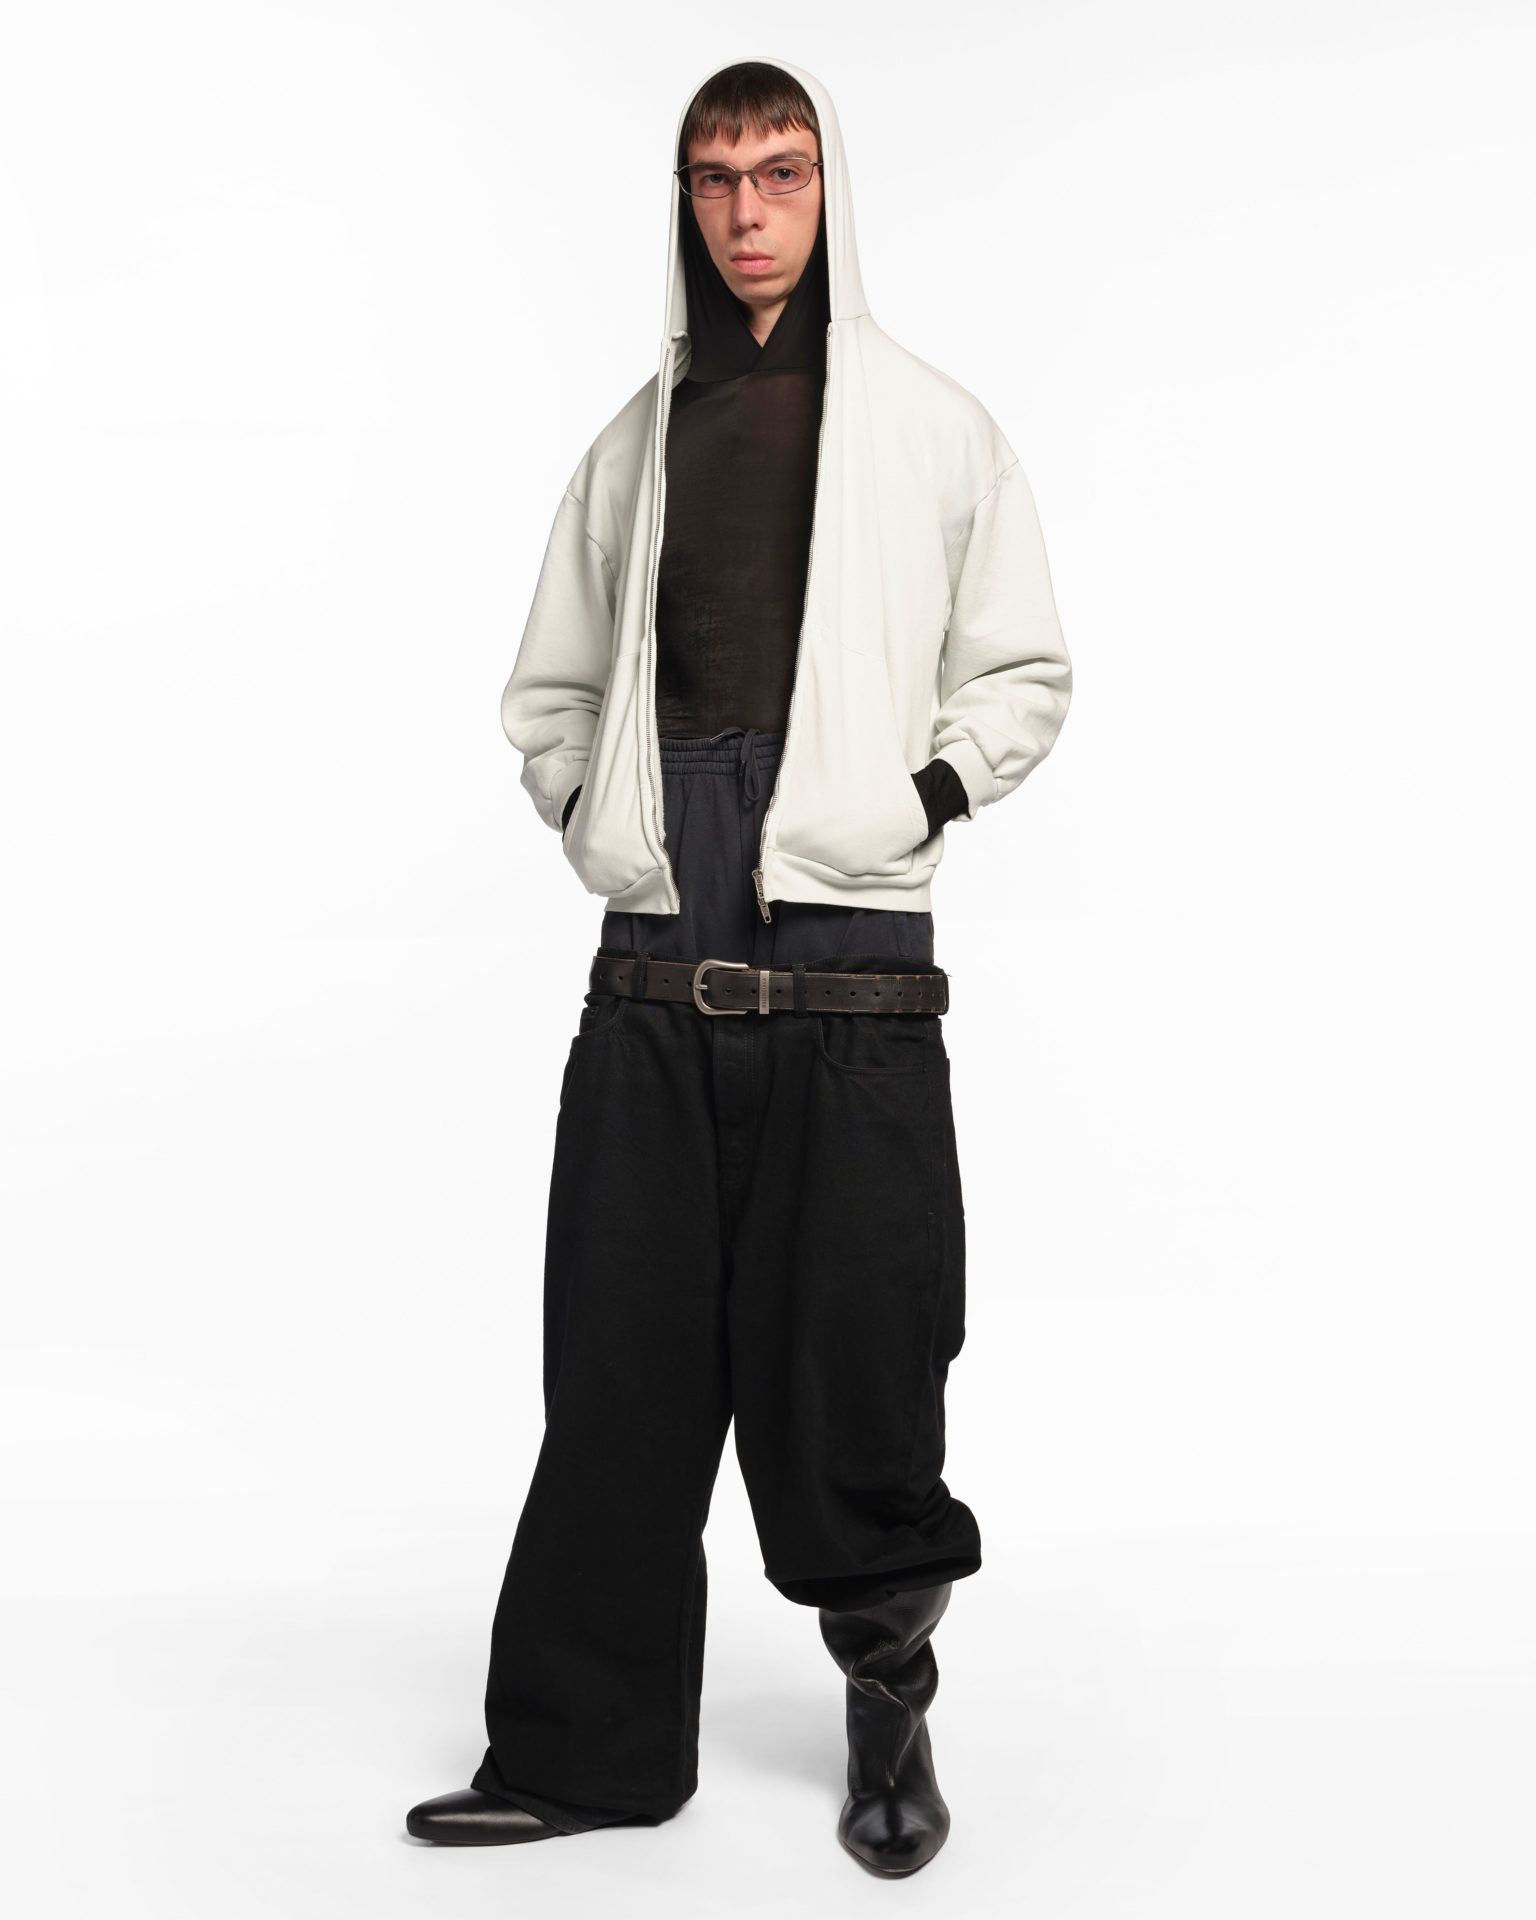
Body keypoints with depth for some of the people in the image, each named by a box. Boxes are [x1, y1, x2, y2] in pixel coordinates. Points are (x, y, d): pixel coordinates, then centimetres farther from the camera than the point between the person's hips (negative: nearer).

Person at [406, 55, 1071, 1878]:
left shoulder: (935, 428, 7)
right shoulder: (637, 442, 15)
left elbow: (1022, 678, 11)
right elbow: (549, 687, 22)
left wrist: (919, 799, -3)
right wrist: (594, 820, 7)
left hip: (854, 973, -2)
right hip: (654, 975, 3)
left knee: (855, 1380, 1)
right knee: (619, 1379, 5)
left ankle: (888, 1708, 23)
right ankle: (581, 1745, 16)